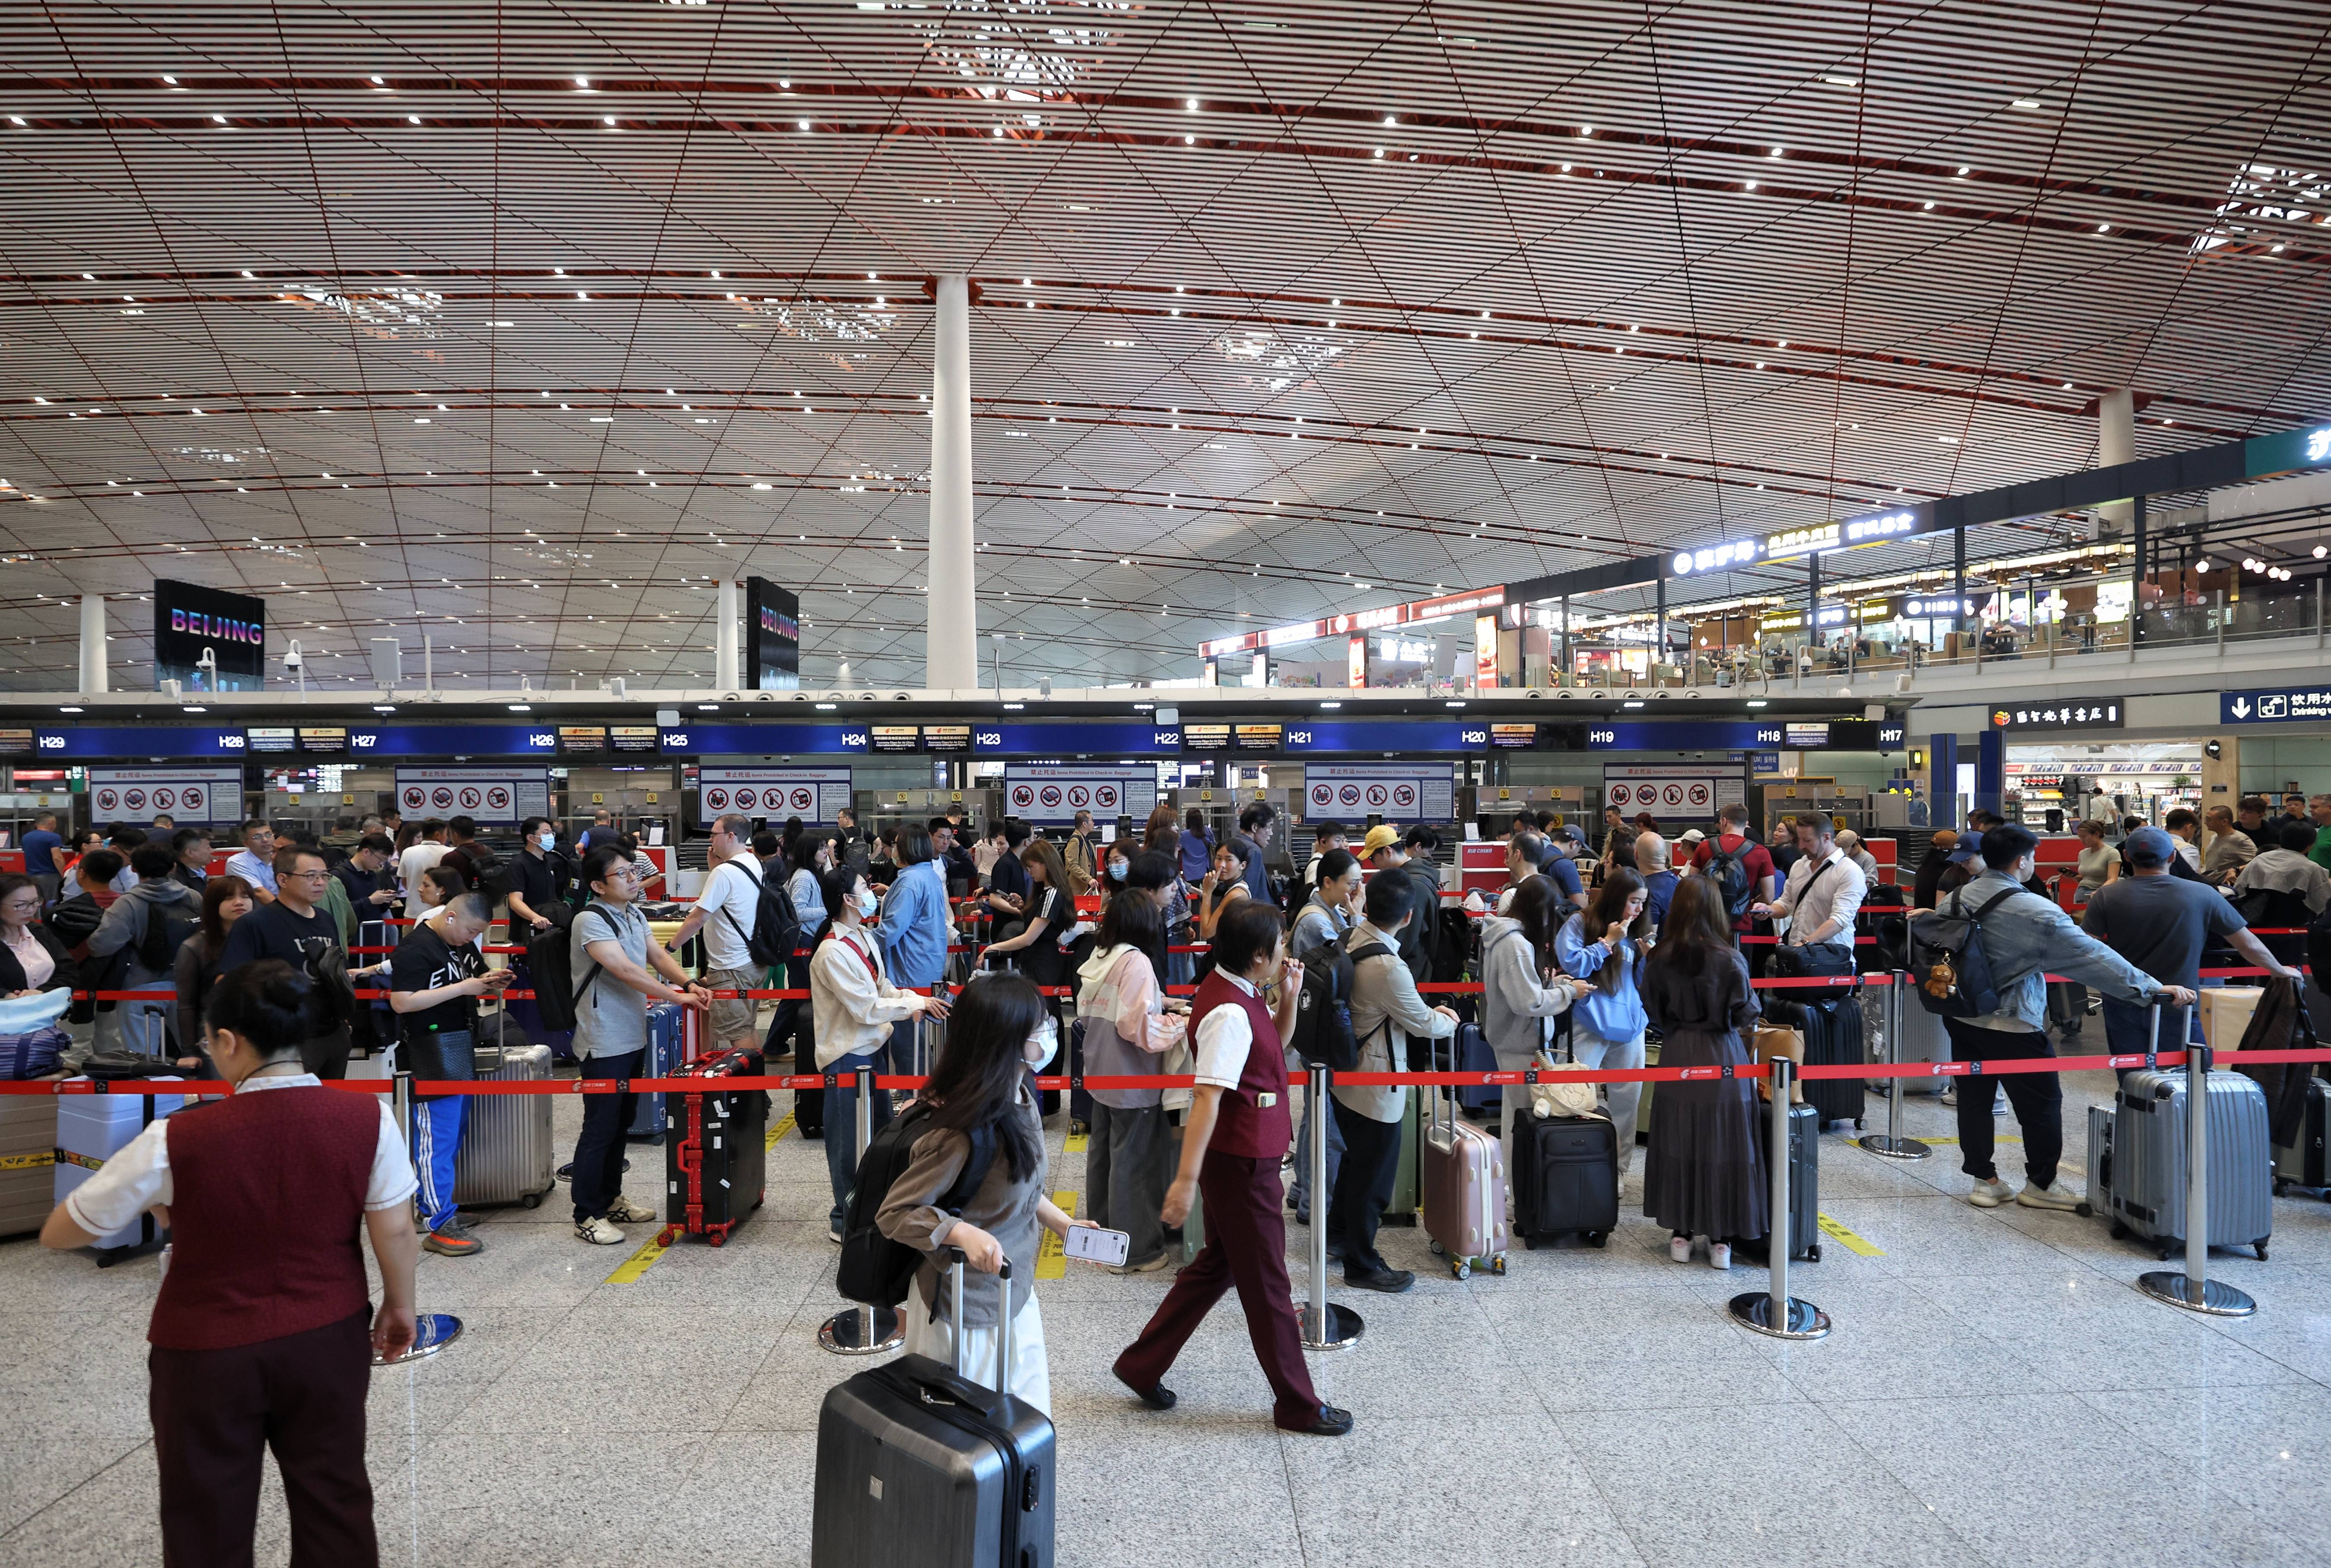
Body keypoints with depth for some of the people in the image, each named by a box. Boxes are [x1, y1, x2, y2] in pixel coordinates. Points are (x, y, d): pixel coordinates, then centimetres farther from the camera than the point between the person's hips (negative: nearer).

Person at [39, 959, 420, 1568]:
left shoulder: (177, 1140, -20)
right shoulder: (368, 1117, -17)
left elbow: (60, 1234, -5)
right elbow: (396, 1231, -9)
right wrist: (399, 1306, 8)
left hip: (209, 1352, -1)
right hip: (328, 1337, 2)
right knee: (335, 1496, 18)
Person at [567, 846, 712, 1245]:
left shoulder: (634, 913, 8)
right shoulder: (591, 921, -19)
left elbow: (657, 956, 11)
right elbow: (626, 971, -26)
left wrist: (690, 983, -6)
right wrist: (678, 996, -24)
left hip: (633, 1037, 9)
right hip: (605, 1043, -9)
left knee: (621, 1122, 18)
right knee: (600, 1129, 0)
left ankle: (611, 1199, 32)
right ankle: (588, 1217, 12)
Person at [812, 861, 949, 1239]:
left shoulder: (865, 937, 7)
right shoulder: (833, 953, -22)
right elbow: (866, 1008, -23)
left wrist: (914, 1002, -6)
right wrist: (915, 1004, -17)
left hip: (873, 1048, 9)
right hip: (848, 1055, -9)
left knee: (879, 1136, 19)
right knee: (850, 1142, 4)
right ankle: (845, 1222, 20)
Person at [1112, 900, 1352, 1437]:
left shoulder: (1235, 992, 5)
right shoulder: (1230, 1014, -26)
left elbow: (1275, 1043, 19)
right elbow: (1208, 1096, -31)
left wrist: (1289, 995, 2)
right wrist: (1187, 1178, -34)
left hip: (1240, 1154, 10)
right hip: (1241, 1160, -10)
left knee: (1218, 1265, 21)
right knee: (1267, 1282, 6)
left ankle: (1142, 1365, 31)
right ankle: (1297, 1404, 24)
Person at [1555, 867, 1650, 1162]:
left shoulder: (1634, 931, 12)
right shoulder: (1580, 923, -3)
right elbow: (1571, 964, -13)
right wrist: (1607, 942, -11)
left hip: (1629, 1026, 5)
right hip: (1590, 1025, -5)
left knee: (1627, 1099, 9)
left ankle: (1620, 1165, 22)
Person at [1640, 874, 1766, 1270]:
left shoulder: (1660, 958, -6)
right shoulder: (1729, 959, -14)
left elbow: (1653, 1012, 0)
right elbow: (1746, 1016, -10)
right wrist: (1752, 1004, 11)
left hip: (1677, 1058, 2)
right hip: (1721, 1058, -2)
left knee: (1678, 1145, 12)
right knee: (1723, 1146, 8)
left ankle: (1680, 1232, 20)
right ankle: (1720, 1238, 14)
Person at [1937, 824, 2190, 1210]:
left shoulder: (1955, 900, 0)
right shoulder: (2035, 911, -18)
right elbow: (2090, 955, -19)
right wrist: (2153, 988, -15)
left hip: (1960, 1017, 6)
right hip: (2012, 1025, -6)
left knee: (1974, 1099, 12)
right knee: (2042, 1104, 12)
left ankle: (1984, 1180, 21)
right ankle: (2040, 1185, 23)